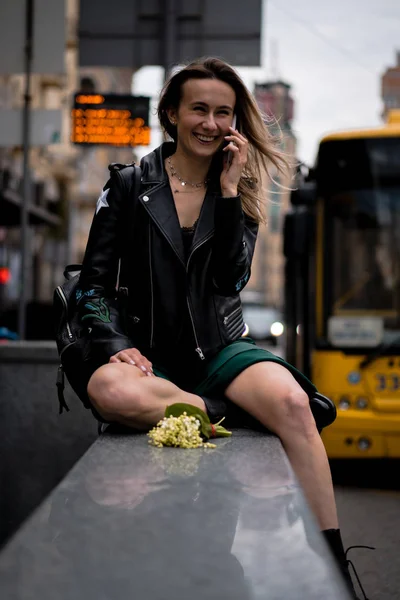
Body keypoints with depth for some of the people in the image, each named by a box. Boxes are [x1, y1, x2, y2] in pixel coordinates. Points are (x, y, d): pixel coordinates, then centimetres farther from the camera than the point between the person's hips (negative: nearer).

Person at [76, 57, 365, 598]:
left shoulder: (239, 193, 13)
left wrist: (228, 189, -6)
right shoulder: (129, 187, 6)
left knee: (291, 401, -31)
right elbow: (94, 284, 4)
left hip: (218, 346, 2)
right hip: (149, 353, -1)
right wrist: (115, 344, -14)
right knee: (109, 390, -39)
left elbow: (232, 279, -3)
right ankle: (229, 411, -21)